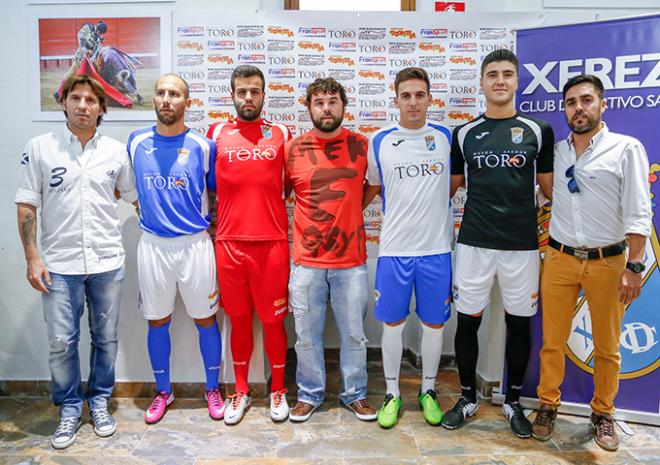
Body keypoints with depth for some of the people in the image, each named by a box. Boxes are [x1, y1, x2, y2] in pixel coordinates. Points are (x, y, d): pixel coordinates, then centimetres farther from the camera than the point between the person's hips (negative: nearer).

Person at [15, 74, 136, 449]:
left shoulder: (116, 150, 4)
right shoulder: (40, 148, 0)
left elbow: (136, 197, 13)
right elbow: (26, 206, 1)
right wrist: (33, 258, -4)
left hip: (108, 262, 1)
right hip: (60, 264, -1)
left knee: (106, 339, 11)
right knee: (61, 342, 5)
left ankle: (99, 400, 30)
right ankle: (70, 407, 26)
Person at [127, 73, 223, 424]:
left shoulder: (203, 146, -4)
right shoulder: (136, 142, 3)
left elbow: (219, 192, 6)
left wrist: (211, 224, 3)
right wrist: (147, 214, 12)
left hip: (195, 244, -2)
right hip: (152, 245, 2)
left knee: (205, 319, 8)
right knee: (157, 322, 12)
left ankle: (213, 389, 27)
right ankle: (163, 392, 31)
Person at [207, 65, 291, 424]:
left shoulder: (281, 134, 5)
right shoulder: (217, 133, 7)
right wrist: (220, 217, 8)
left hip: (272, 242, -1)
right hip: (229, 242, 1)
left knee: (273, 320, 6)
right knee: (239, 319, 12)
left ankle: (278, 390, 25)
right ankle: (241, 391, 28)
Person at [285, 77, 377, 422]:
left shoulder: (361, 145, 1)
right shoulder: (292, 149, 0)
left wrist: (346, 214, 6)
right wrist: (314, 216, 5)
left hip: (351, 260, 0)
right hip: (306, 261, 0)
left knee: (353, 334, 11)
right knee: (307, 335, 11)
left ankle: (355, 394, 31)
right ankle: (309, 394, 30)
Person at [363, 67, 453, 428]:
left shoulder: (447, 137, 2)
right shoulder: (379, 141, 2)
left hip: (437, 248, 1)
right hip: (394, 249, 0)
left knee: (434, 324, 10)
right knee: (393, 324, 9)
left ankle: (428, 391, 31)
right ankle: (392, 394, 26)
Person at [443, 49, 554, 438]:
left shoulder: (538, 131, 3)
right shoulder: (464, 133, 5)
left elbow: (550, 187, 7)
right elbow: (452, 186, 13)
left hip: (522, 245, 0)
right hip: (474, 243, 1)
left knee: (519, 323, 10)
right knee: (468, 321, 6)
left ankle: (514, 402, 29)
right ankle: (468, 398, 25)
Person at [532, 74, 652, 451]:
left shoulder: (627, 148, -3)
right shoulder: (555, 152, 7)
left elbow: (638, 213, -7)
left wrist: (634, 267, -12)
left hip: (608, 261, -2)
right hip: (560, 258, 3)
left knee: (607, 347, 10)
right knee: (553, 341, 8)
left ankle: (603, 413, 27)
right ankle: (548, 405, 24)